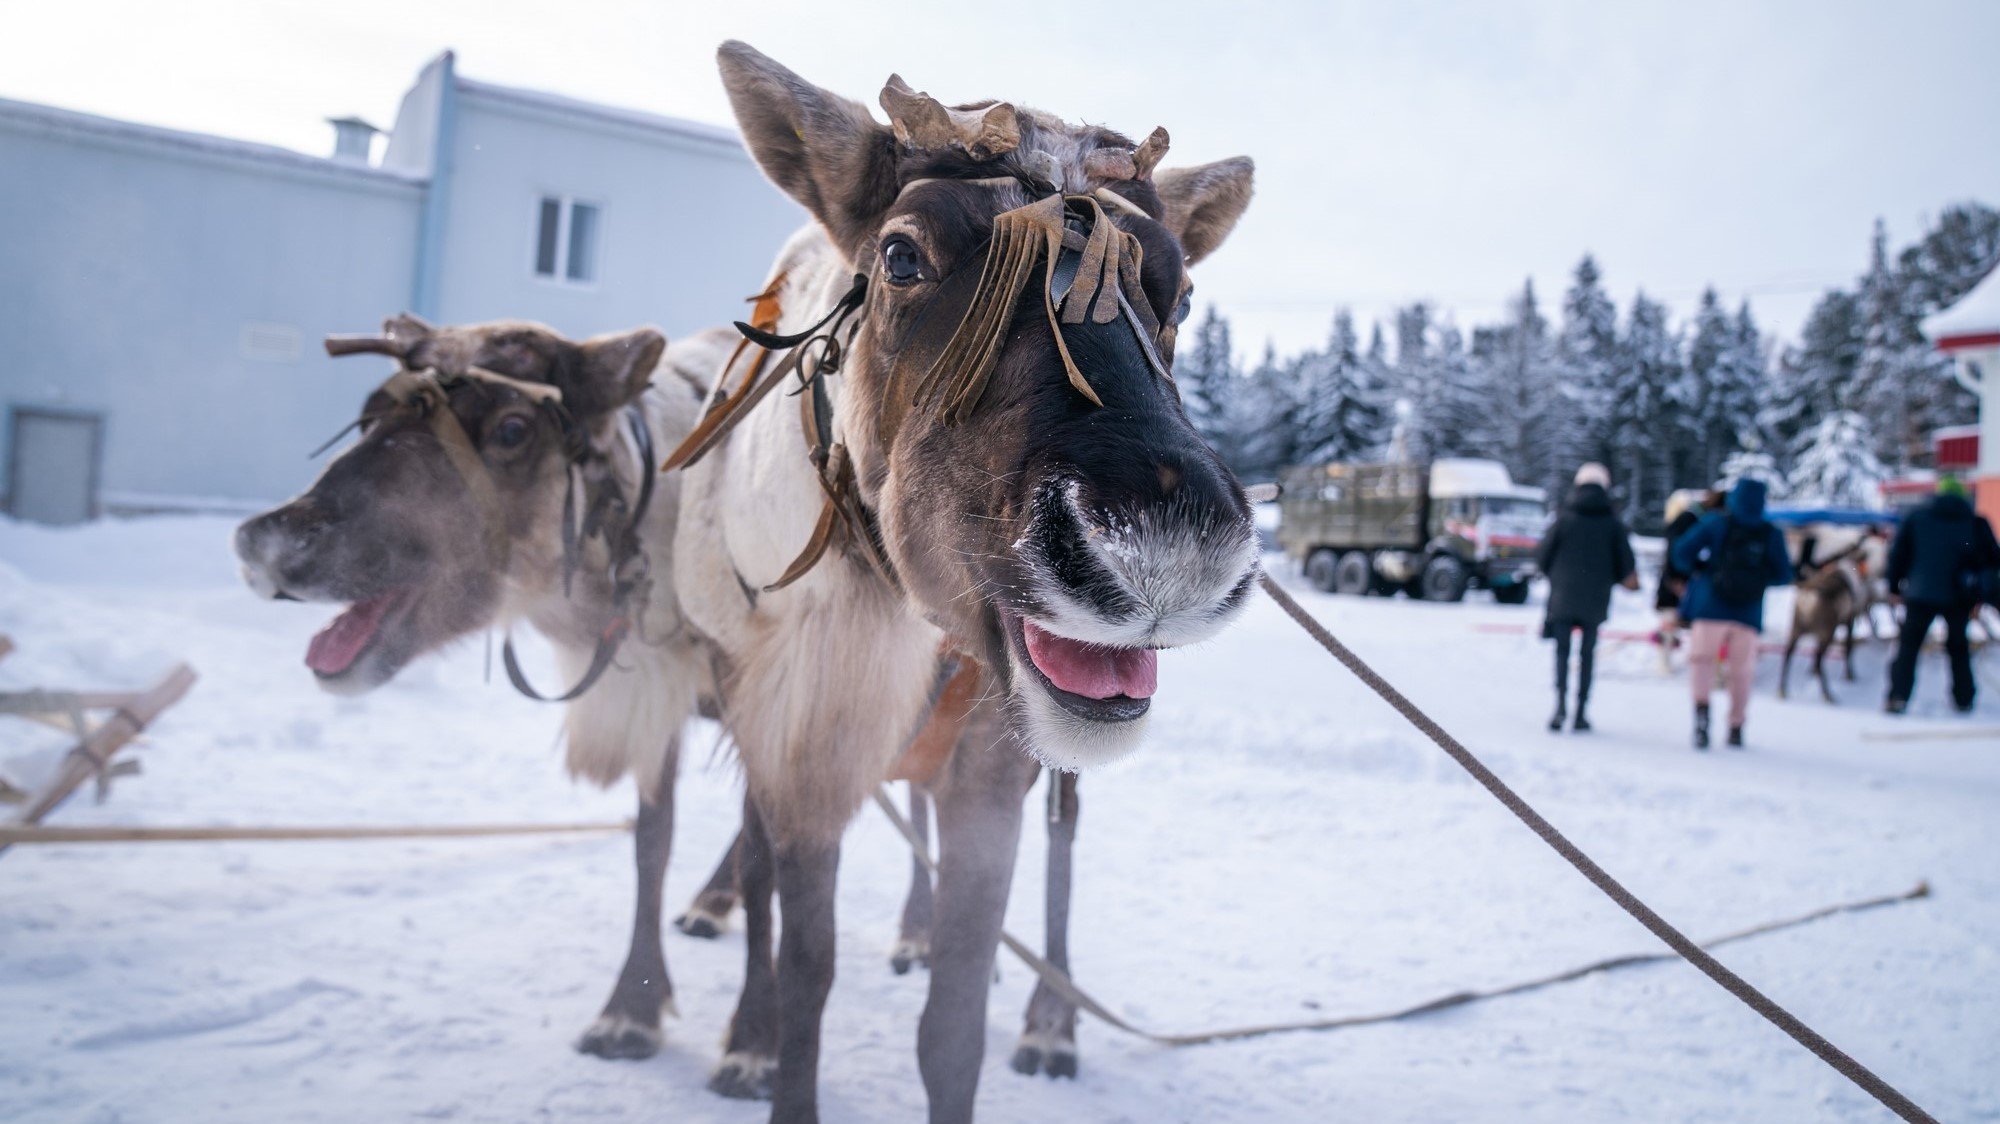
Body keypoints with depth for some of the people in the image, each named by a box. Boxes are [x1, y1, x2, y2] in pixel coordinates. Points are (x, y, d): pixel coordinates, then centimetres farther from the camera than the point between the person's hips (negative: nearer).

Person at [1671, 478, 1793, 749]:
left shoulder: (1715, 524, -1)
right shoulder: (1771, 535, 5)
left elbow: (1682, 552, -7)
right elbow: (1784, 575, 6)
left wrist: (1700, 568, 12)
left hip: (1711, 607, -2)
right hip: (1749, 613, 2)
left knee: (1702, 657, 4)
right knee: (1742, 670, 12)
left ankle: (1702, 705, -23)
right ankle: (1736, 728, 15)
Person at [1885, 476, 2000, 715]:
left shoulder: (1915, 518, 3)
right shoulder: (1976, 523, 2)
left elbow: (1898, 554, 4)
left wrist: (1894, 586, 12)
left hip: (1921, 594, -1)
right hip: (1959, 597, 1)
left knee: (1908, 646, 4)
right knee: (1959, 646, 18)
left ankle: (1898, 697, -9)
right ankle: (1964, 699, 20)